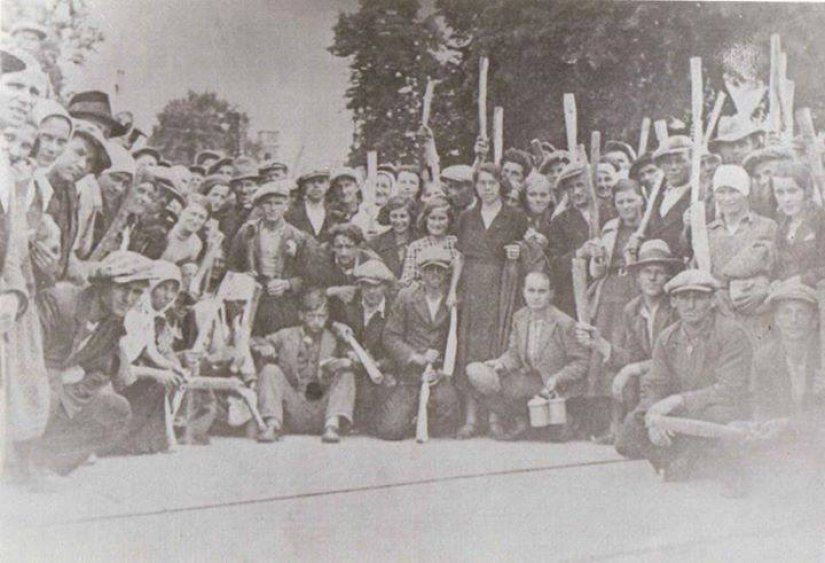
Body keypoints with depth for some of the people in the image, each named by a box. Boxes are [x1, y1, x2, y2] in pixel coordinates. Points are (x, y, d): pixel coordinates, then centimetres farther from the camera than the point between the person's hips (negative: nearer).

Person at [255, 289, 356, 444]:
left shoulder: (333, 341, 5)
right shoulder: (287, 335, 8)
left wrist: (342, 362, -28)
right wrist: (264, 349, -14)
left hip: (322, 413, 0)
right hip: (293, 411, 1)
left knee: (346, 374, -17)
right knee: (270, 370, -16)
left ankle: (333, 424, -28)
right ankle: (273, 425, -25)